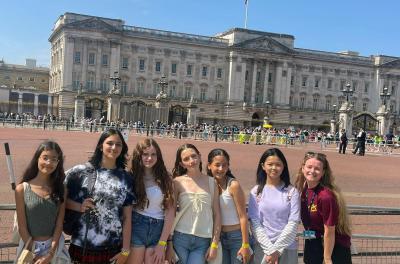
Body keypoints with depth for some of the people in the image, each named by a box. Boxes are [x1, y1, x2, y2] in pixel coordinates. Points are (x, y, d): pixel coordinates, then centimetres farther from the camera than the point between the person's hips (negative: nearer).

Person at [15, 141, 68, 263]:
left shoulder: (60, 189, -3)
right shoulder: (22, 189, -10)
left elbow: (59, 224, -6)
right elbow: (22, 227, -10)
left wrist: (50, 254, -13)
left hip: (54, 246, 2)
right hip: (29, 245, -2)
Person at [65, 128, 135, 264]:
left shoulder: (126, 179, 2)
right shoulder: (81, 172, -4)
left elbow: (127, 217, 2)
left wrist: (125, 250, 1)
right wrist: (79, 207, -17)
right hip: (82, 247, -1)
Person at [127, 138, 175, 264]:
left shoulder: (165, 178, 1)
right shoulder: (132, 176, -2)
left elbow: (170, 211, -1)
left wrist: (162, 243, -5)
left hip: (158, 229, 2)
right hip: (136, 227, -1)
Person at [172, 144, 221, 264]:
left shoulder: (211, 182, 4)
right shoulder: (178, 182, -1)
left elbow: (217, 214, 4)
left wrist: (214, 244, 1)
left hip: (203, 241, 1)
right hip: (180, 239, -1)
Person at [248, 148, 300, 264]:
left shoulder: (292, 192, -3)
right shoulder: (256, 192, -1)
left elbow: (293, 223, -8)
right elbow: (255, 223, -5)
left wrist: (276, 249, -13)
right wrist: (270, 249, -12)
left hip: (287, 249, 0)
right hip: (263, 248, 1)